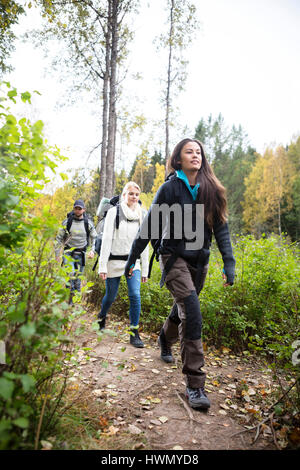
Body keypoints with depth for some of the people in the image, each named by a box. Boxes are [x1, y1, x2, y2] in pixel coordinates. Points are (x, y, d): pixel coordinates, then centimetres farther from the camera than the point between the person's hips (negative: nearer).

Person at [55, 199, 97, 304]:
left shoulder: (88, 223, 2)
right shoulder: (67, 222, -1)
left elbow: (94, 238, 11)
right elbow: (59, 238, 5)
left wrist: (92, 250, -3)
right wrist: (57, 253, 2)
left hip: (81, 253, 1)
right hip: (68, 252, -1)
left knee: (78, 276, 6)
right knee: (70, 275, -14)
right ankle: (69, 298, -5)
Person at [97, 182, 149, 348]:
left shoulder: (142, 215, 6)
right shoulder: (114, 212, -4)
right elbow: (106, 239, -8)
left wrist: (145, 270, 7)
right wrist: (102, 265, -12)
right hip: (115, 261, -2)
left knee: (135, 295, -12)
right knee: (110, 296, 10)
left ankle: (134, 334, 1)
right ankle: (101, 316, 42)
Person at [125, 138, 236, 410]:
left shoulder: (211, 190, 3)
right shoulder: (170, 188, -7)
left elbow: (220, 227, 2)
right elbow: (150, 225, -4)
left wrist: (229, 262, -7)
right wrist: (133, 257, -1)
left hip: (200, 260, 5)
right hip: (174, 257, -5)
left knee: (183, 307, 20)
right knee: (192, 314, -17)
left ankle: (165, 339, 52)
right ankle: (194, 384, -8)